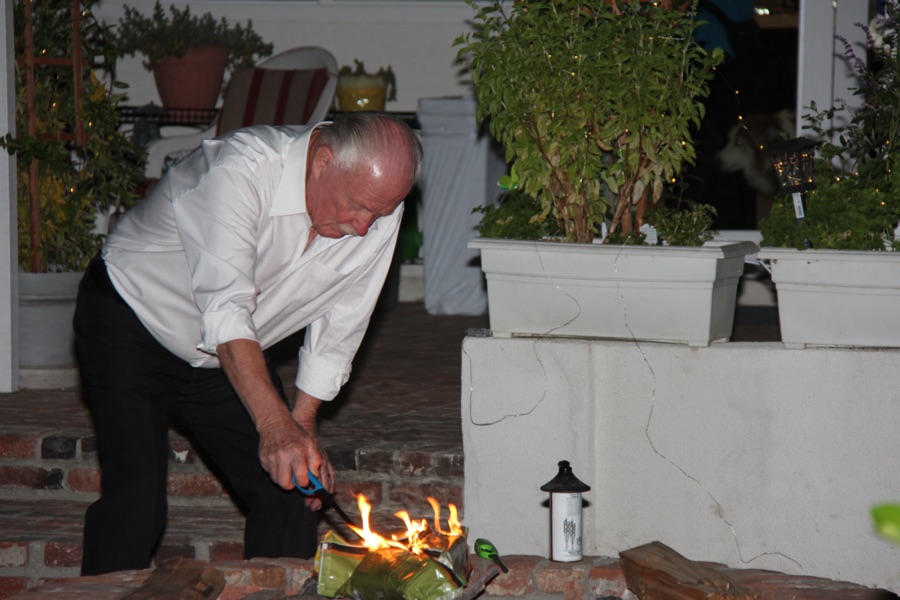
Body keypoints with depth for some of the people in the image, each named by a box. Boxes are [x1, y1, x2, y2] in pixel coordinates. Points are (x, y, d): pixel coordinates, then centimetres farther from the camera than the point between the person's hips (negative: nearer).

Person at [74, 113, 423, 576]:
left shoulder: (378, 213, -13)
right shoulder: (240, 170, -33)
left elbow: (338, 325, -3)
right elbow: (225, 310, -40)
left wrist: (301, 424, -8)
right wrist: (275, 424, -48)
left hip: (222, 360, 6)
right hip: (130, 324, -6)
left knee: (291, 493, -3)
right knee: (137, 499, -18)